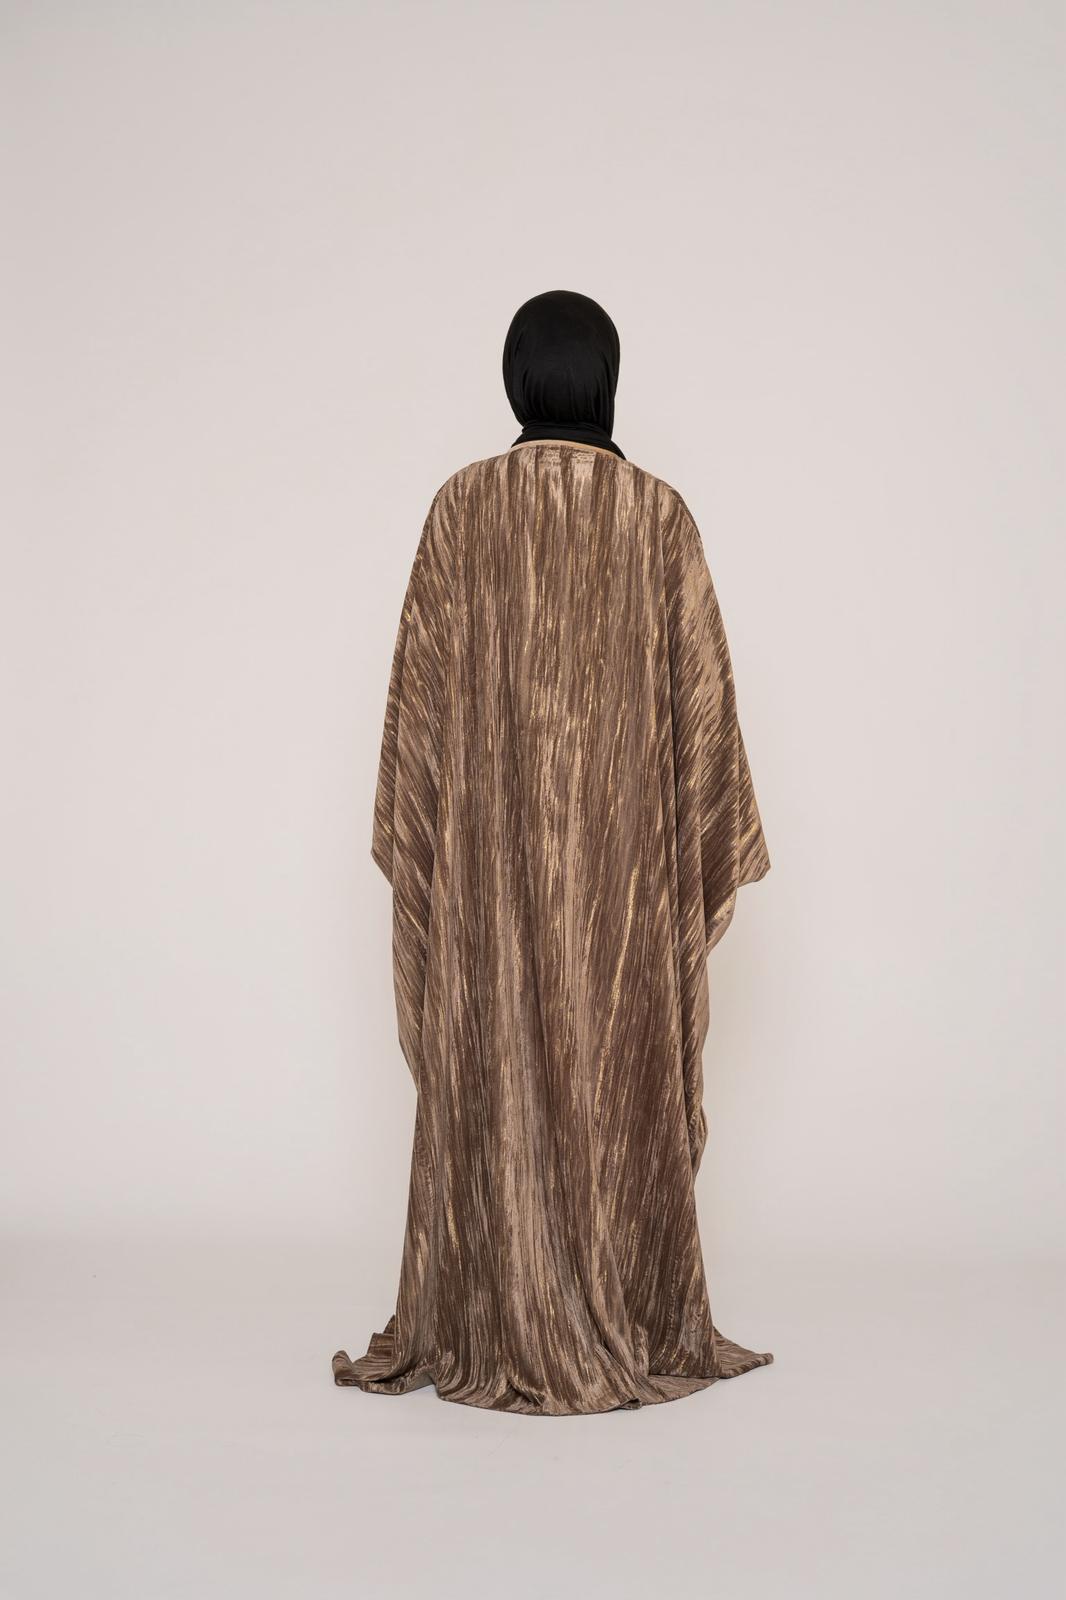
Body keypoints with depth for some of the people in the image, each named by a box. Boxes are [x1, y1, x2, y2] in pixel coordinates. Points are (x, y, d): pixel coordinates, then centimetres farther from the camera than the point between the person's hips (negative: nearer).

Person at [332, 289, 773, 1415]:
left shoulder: (461, 506, -1)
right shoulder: (660, 514, -1)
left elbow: (419, 688, -2)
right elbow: (701, 694, -1)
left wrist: (411, 840, 6)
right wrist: (714, 853, 6)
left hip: (487, 842, 0)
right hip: (625, 848, 0)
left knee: (493, 1072, 7)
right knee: (622, 1073, 8)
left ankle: (492, 1335, 15)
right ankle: (633, 1334, 17)